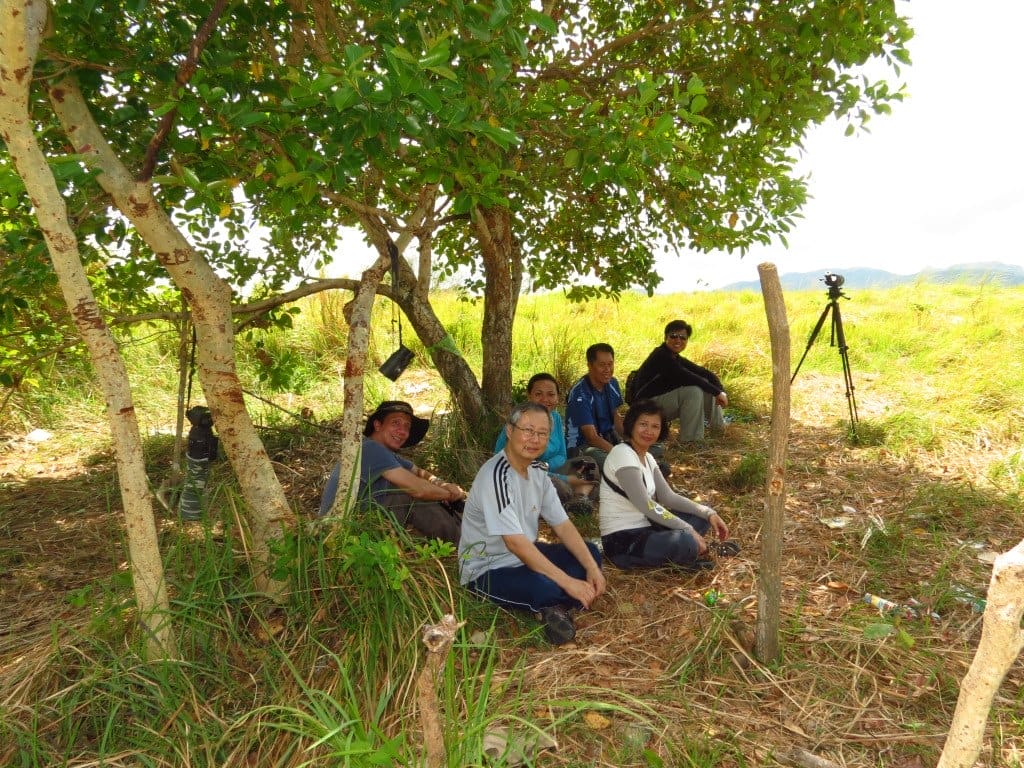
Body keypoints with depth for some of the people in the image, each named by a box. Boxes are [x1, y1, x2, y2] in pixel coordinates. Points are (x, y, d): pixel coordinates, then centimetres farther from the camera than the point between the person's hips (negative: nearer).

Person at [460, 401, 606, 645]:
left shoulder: (537, 471, 1)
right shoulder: (496, 476, -26)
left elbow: (563, 525, 2)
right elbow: (515, 543, -32)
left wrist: (592, 568, -11)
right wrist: (568, 582, -31)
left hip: (525, 557, 10)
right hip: (486, 571, -9)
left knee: (591, 553, 2)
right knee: (548, 588, -36)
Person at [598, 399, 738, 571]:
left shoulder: (647, 457, 12)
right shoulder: (622, 454, -17)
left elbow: (668, 497, 9)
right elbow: (645, 505, -23)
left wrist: (708, 513, -3)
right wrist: (689, 531, -20)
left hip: (644, 528, 10)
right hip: (622, 541, -10)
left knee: (703, 516, 10)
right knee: (685, 542, -33)